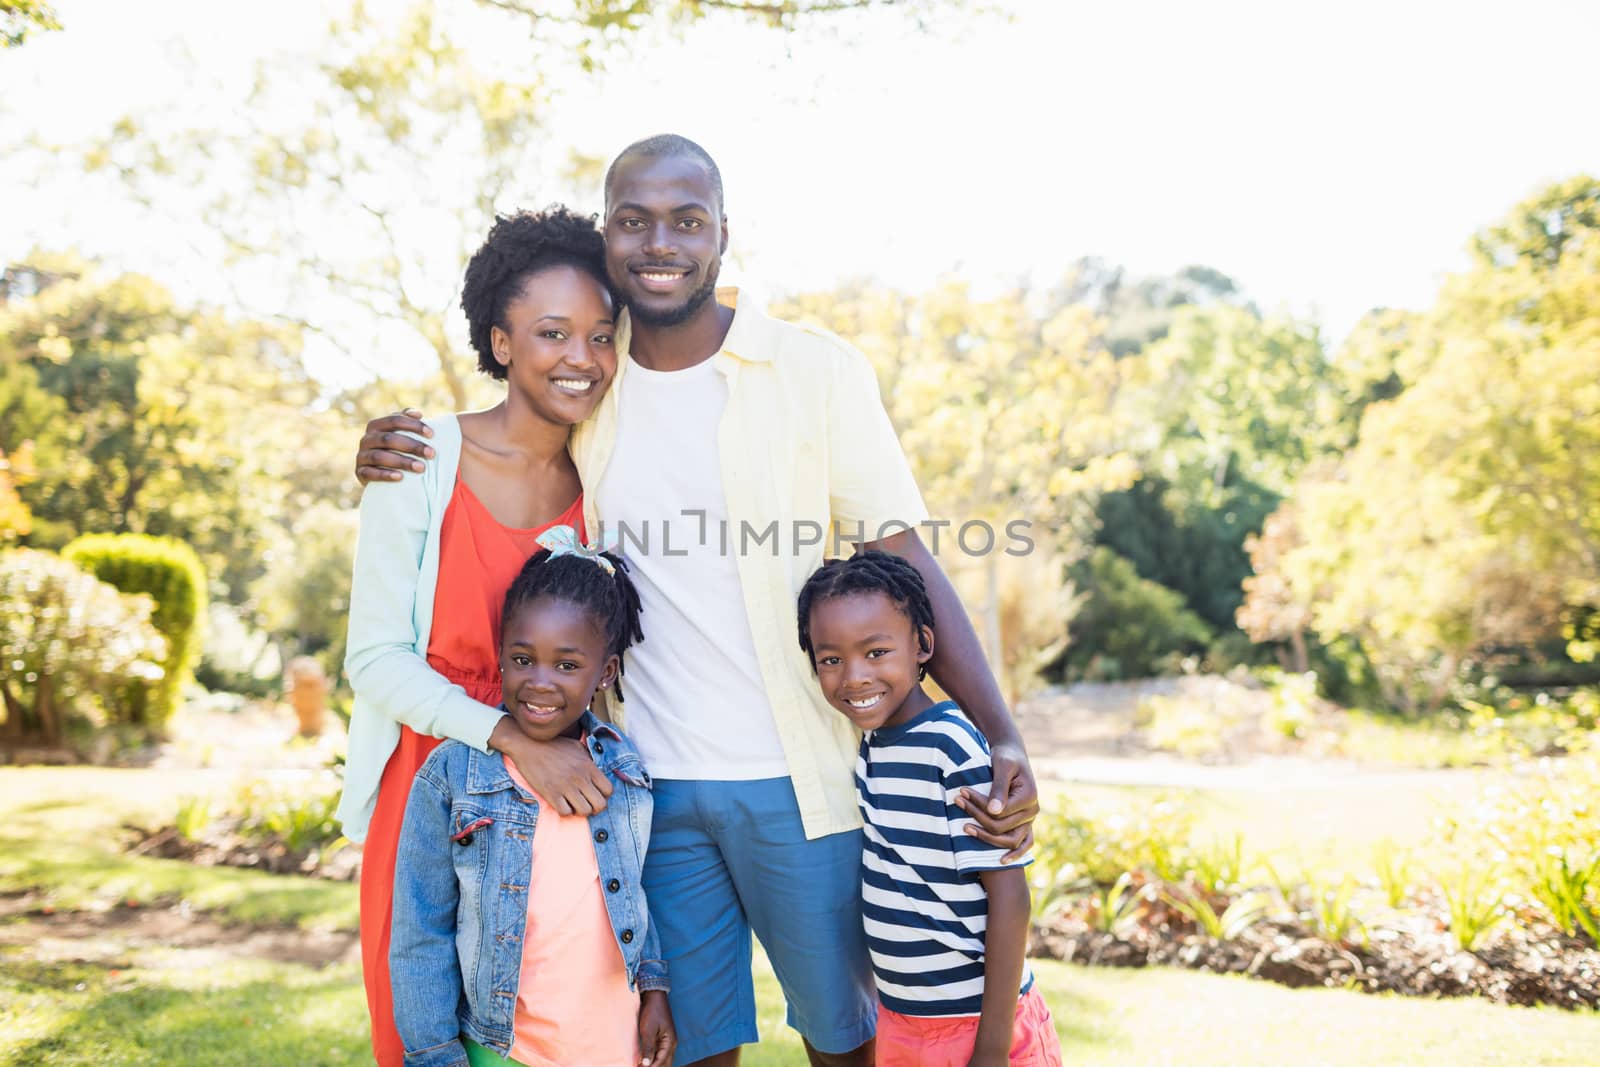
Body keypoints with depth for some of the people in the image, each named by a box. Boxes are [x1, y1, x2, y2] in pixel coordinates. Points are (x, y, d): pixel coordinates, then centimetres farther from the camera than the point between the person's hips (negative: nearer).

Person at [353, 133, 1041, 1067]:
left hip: (798, 780, -2)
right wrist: (395, 459, -1)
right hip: (649, 786, 3)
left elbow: (905, 561, -7)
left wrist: (1004, 738, -16)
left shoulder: (819, 371, -7)